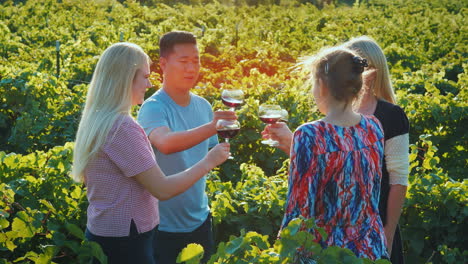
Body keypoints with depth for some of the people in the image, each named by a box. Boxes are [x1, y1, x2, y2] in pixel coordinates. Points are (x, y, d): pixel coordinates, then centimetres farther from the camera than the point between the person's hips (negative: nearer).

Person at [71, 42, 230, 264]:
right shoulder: (122, 127, -21)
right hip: (125, 242, -9)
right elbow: (162, 189, -22)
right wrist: (208, 162, -10)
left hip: (104, 234, 9)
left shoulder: (97, 121, 6)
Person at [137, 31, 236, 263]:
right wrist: (211, 127, -49)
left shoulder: (203, 106, 2)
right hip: (164, 226, -6)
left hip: (200, 220, 6)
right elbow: (165, 143, -38)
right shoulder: (153, 108, -17)